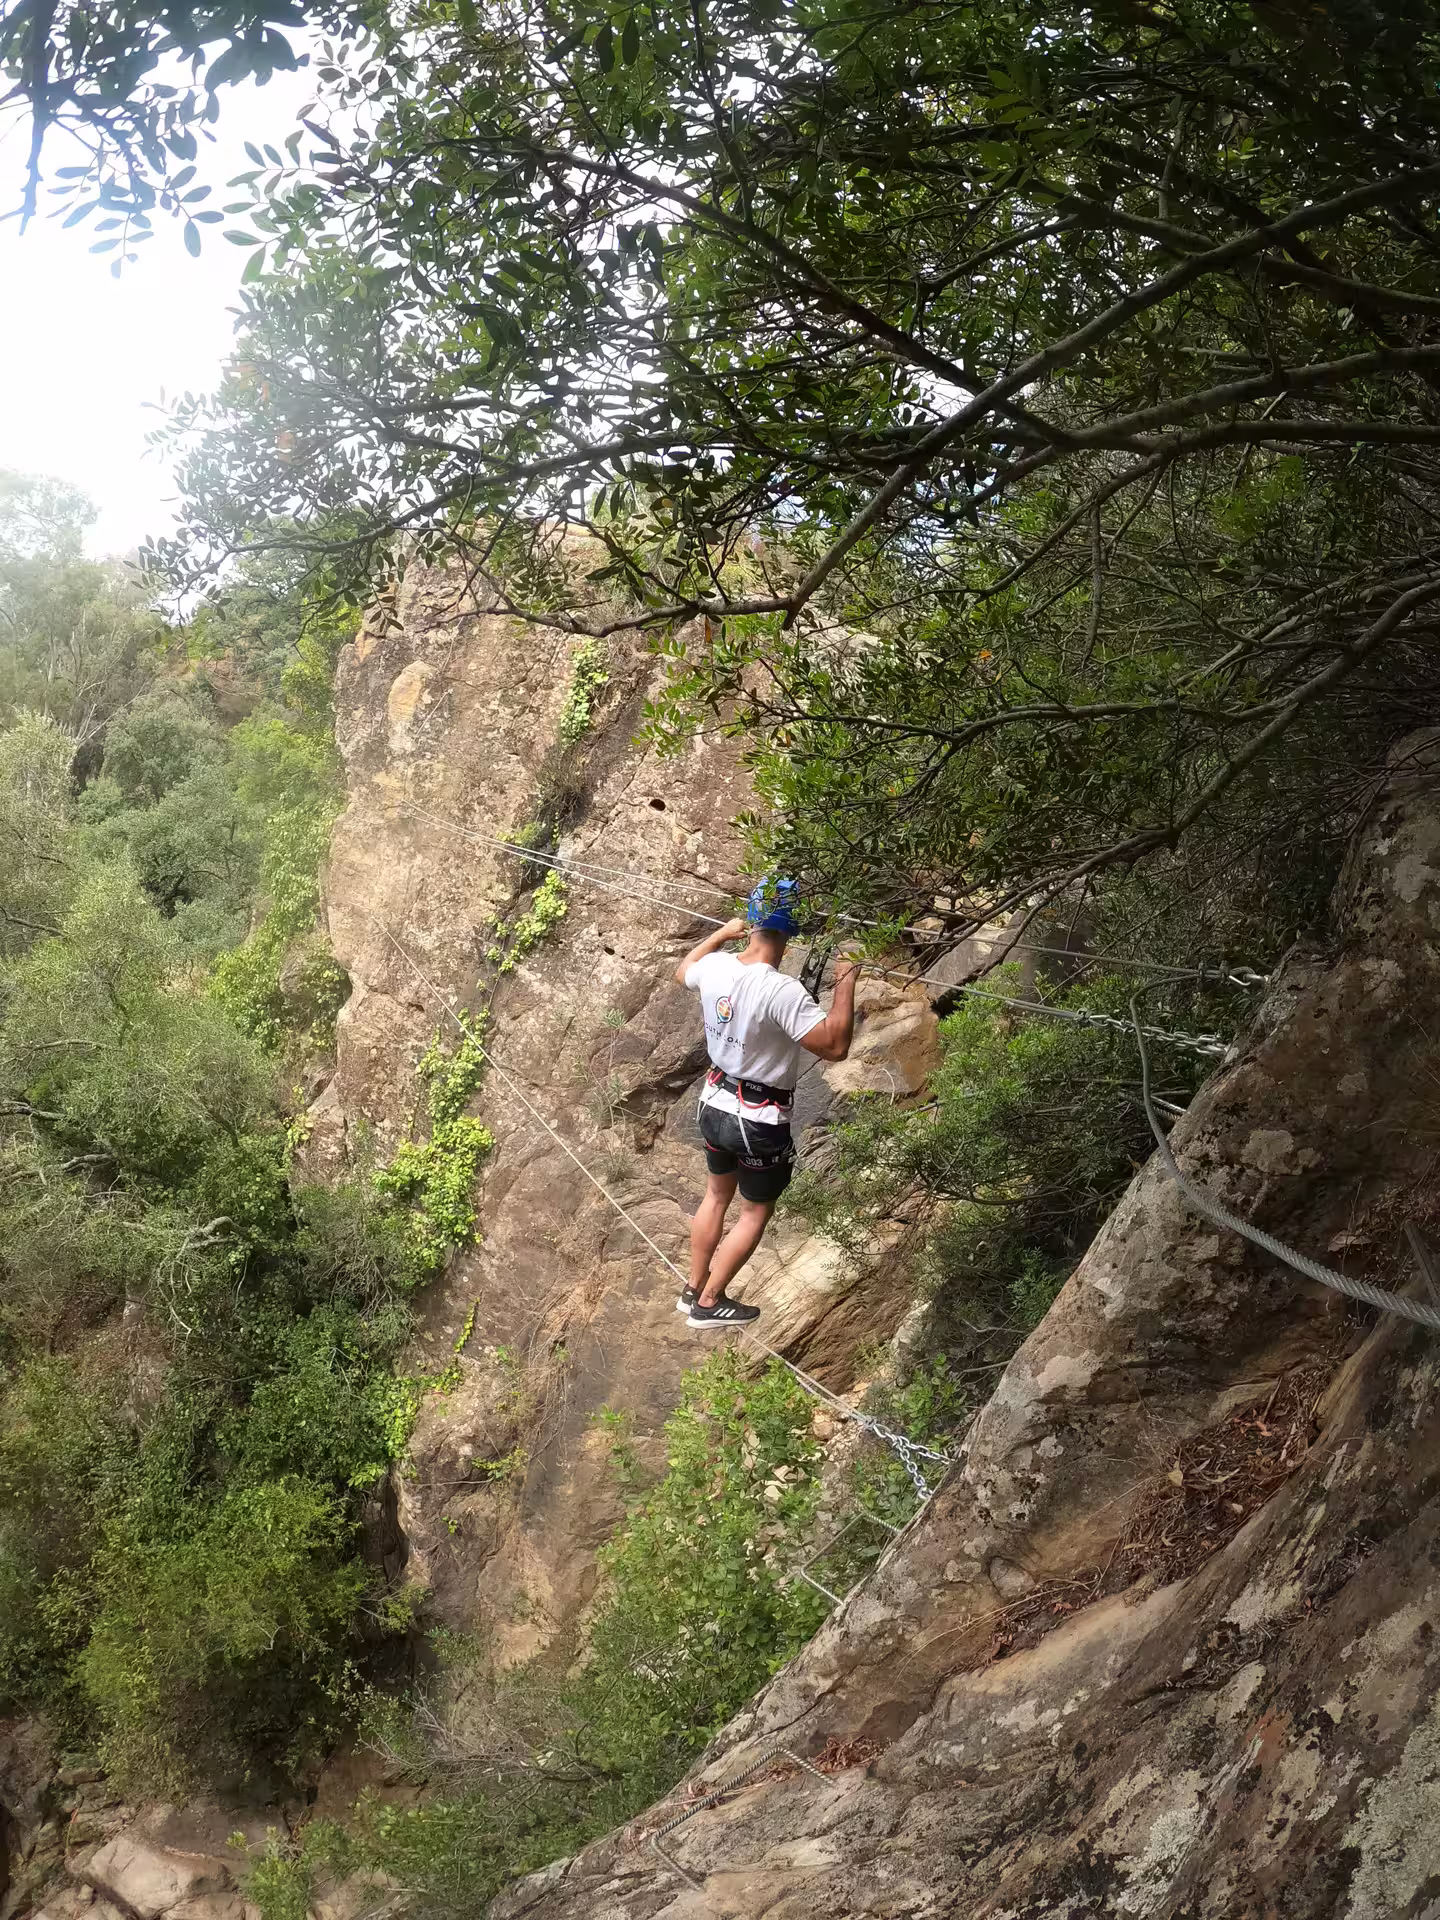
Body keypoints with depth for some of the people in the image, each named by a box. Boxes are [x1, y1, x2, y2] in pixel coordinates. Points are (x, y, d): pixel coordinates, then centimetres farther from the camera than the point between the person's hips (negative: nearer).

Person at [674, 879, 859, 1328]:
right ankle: (710, 1303, 23)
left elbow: (683, 972, 14)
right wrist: (845, 984, -24)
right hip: (760, 1121, -6)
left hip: (715, 1104, 7)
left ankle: (693, 1290, 37)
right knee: (755, 1212, 15)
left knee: (716, 1196, 26)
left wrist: (723, 932, 21)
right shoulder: (782, 992, -32)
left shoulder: (715, 967, -10)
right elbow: (834, 1046, -32)